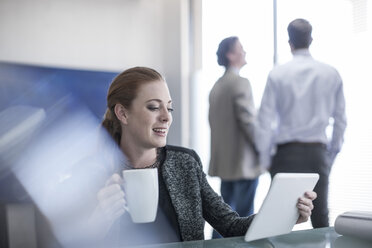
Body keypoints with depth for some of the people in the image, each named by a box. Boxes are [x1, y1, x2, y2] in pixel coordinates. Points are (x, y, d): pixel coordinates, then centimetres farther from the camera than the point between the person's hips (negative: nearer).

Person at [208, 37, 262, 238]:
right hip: (244, 162, -9)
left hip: (224, 161, 9)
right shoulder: (240, 83, -14)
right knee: (244, 217, -1)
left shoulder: (216, 86, 13)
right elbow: (248, 122, -19)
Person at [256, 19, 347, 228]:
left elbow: (265, 118, -3)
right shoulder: (331, 74, 3)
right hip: (317, 153, 2)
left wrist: (264, 157, 5)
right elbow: (340, 118, 7)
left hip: (286, 153, -2)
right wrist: (333, 154, 17)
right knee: (320, 218, 8)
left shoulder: (277, 75, -3)